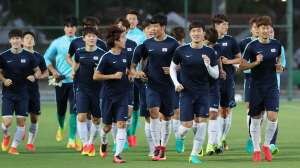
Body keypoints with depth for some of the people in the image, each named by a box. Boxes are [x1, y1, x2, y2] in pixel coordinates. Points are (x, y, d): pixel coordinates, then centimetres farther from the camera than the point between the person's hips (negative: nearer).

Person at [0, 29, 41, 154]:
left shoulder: (28, 56, -1)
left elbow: (38, 71, 9)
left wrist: (34, 76, -13)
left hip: (22, 94, 1)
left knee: (21, 122, -2)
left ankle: (14, 147, 11)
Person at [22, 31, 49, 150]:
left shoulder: (38, 57, 7)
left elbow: (46, 73, 13)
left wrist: (36, 77, -5)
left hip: (34, 90, 2)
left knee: (34, 118, 3)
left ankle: (30, 143, 12)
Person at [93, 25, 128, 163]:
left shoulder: (124, 55, 8)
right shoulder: (106, 57, -12)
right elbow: (96, 76, -13)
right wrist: (113, 76, -19)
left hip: (122, 96, 4)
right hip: (107, 96, -4)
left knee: (121, 124, -10)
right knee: (107, 126, 8)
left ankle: (117, 155, -12)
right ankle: (103, 143, 42)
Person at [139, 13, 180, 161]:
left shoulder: (172, 43, -6)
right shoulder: (148, 43, 4)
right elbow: (142, 58, 21)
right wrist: (141, 71, 4)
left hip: (168, 85, -1)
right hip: (152, 84, 1)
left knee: (167, 117, 6)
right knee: (153, 111, -17)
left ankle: (163, 147, 22)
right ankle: (157, 148, -17)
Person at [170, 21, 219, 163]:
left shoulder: (210, 52, -1)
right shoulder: (182, 51, -4)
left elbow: (215, 75, 2)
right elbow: (172, 67, 10)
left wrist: (208, 65, -17)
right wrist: (176, 83, -4)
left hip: (203, 93, 1)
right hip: (186, 92, -1)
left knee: (201, 124, -8)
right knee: (187, 125, -5)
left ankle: (194, 155, 4)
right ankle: (180, 137, 32)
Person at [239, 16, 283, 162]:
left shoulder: (276, 44, 1)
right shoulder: (252, 46, -8)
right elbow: (241, 66, -8)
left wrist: (280, 66, 1)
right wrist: (255, 62, -23)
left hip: (272, 86, 1)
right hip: (256, 87, -1)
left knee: (273, 117, -12)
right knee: (255, 119, 3)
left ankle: (266, 146, 11)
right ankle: (256, 150, 17)